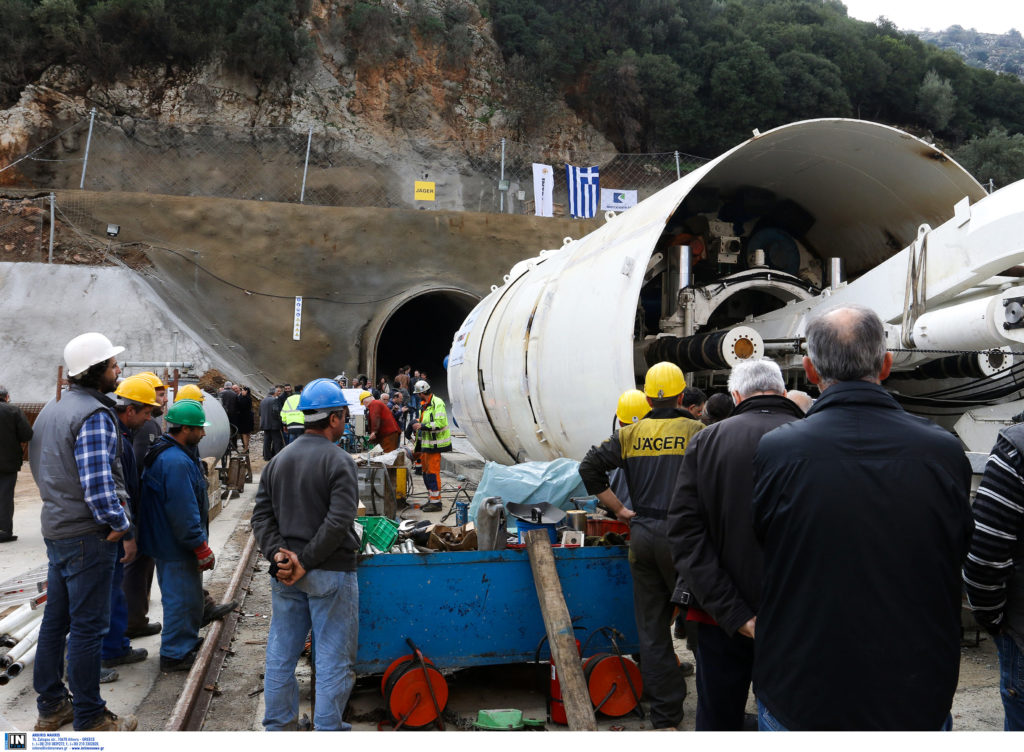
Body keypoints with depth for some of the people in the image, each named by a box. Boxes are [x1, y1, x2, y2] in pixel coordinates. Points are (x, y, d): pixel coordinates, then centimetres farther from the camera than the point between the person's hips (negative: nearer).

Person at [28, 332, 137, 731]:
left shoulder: (51, 409, 13)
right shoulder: (94, 415, -19)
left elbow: (40, 466, 21)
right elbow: (97, 481, -26)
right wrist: (118, 522, -15)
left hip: (55, 528, 10)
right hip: (88, 534, -10)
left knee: (56, 619, 17)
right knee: (88, 627, -1)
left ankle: (51, 706, 30)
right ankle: (89, 720, 9)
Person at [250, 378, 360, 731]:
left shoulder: (278, 460, 8)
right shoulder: (339, 461, -13)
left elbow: (261, 515, 5)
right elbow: (338, 522, -21)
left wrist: (278, 554, -4)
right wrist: (306, 563, -15)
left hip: (285, 575, 7)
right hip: (330, 573, -6)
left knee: (281, 653, 17)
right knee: (333, 658, 5)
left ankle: (278, 725, 28)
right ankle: (327, 729, 11)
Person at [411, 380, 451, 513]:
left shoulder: (437, 403, -15)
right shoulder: (424, 404, 16)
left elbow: (440, 423, -24)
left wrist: (422, 426, -22)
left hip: (434, 444, -10)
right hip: (425, 443, 10)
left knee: (432, 472, -8)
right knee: (426, 471, 14)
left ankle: (436, 502, -3)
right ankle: (432, 499, 24)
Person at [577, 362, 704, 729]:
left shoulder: (630, 434, 5)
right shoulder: (696, 431, -5)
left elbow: (589, 468, 1)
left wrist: (620, 510, 6)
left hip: (642, 534, 4)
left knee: (651, 627, 11)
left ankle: (666, 714, 17)